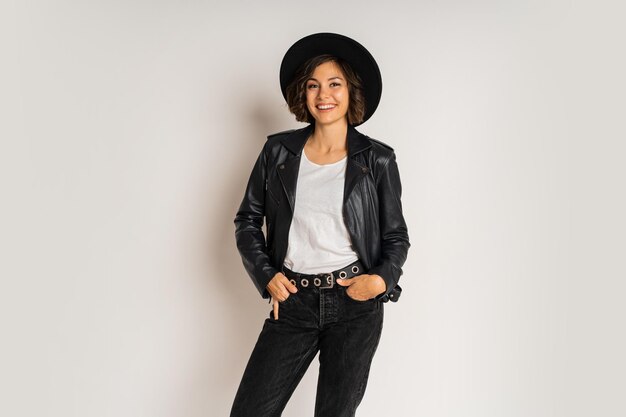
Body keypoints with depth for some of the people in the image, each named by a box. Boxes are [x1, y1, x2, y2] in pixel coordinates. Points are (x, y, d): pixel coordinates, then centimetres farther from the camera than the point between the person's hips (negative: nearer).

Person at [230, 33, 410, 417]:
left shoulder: (377, 159, 0)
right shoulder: (279, 151, 4)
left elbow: (396, 236, 6)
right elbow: (247, 220, 11)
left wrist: (382, 279, -12)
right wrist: (265, 274, -1)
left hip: (355, 303, -1)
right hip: (293, 301, 2)